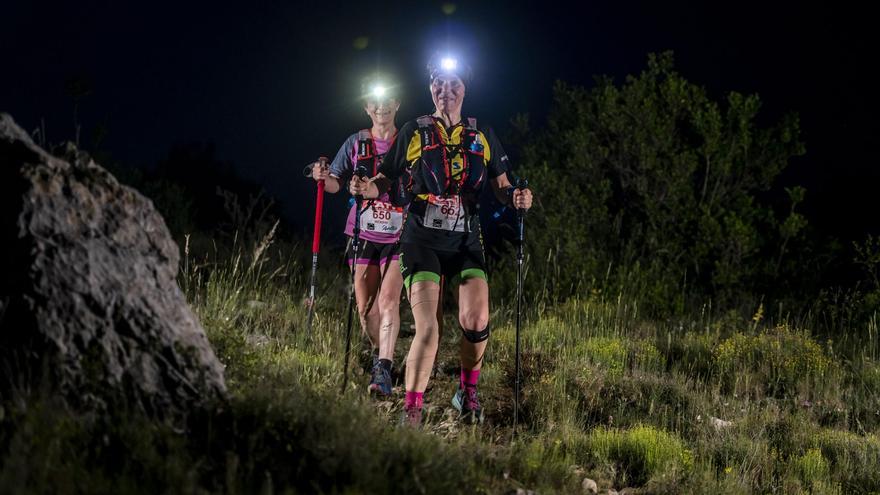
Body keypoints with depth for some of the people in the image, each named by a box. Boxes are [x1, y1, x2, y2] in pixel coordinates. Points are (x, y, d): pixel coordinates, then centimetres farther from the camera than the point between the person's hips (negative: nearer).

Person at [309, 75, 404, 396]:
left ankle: (383, 370, -25)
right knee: (365, 307, 5)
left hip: (399, 237, -2)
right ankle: (380, 355, 29)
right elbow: (335, 184, 10)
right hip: (364, 234, 2)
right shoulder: (356, 143, 7)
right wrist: (323, 177, -12)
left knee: (388, 299, -19)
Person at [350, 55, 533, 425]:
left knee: (476, 323, -12)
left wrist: (516, 197, -10)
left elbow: (501, 187, 12)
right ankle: (411, 413, -7)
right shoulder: (413, 132, 4)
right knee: (427, 329, -15)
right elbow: (385, 182, 5)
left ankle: (468, 393, 14)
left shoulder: (482, 136, 10)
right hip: (422, 239, -2)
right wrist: (366, 188, -17)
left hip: (466, 240, 2)